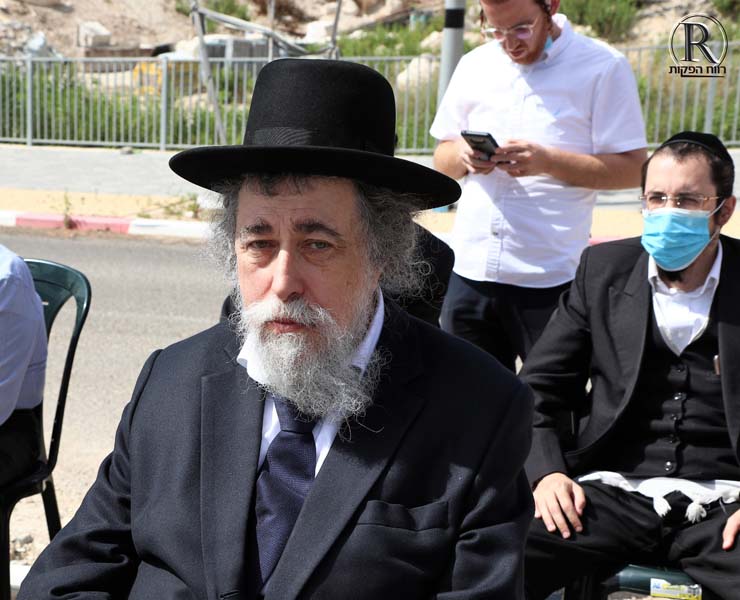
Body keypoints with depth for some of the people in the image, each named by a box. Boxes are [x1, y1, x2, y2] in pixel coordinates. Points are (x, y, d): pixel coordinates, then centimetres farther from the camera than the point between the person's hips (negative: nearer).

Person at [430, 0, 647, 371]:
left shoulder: (603, 68, -3)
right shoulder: (474, 65, 11)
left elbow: (632, 169, -7)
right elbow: (442, 159, 16)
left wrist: (547, 161, -19)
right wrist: (464, 156, -7)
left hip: (551, 279, -4)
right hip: (471, 270, 4)